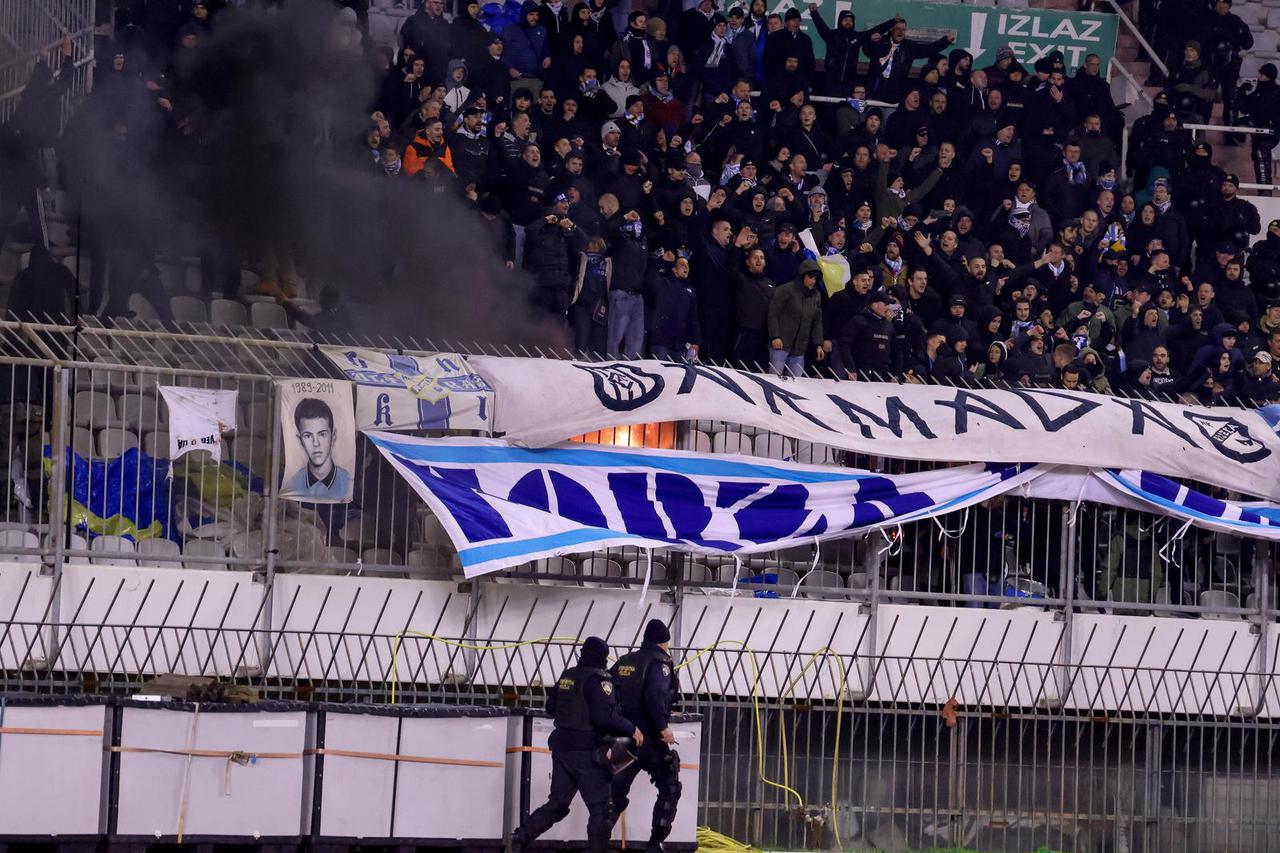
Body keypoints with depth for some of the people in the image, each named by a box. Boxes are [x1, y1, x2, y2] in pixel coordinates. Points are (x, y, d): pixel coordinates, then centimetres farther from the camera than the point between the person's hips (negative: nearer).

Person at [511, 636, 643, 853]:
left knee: (557, 804, 13)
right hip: (586, 751, -8)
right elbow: (605, 716, -22)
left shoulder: (567, 676, 10)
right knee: (602, 808, 1)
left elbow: (550, 707, 19)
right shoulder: (598, 679, -12)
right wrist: (631, 729, -11)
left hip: (561, 746, 8)